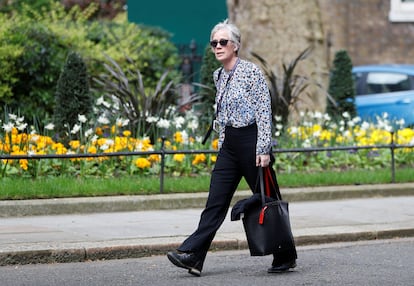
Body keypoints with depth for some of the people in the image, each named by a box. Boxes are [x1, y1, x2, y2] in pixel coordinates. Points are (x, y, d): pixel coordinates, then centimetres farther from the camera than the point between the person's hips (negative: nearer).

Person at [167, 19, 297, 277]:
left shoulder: (251, 71, -10)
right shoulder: (219, 76, 12)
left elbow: (265, 112, -14)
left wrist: (264, 150, -19)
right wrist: (221, 145, 19)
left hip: (252, 141, -7)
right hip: (229, 146, 7)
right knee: (216, 202, -1)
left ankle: (286, 257, 15)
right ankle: (192, 255, -8)